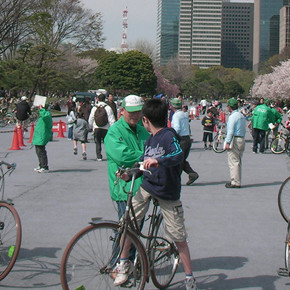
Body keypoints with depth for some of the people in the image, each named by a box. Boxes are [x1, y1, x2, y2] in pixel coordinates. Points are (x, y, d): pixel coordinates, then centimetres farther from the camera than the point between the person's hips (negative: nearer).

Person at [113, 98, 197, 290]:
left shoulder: (169, 135, -14)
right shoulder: (150, 140, 10)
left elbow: (179, 155, -33)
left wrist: (158, 160, -49)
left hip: (168, 193, -6)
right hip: (147, 187, 6)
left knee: (179, 238, 2)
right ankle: (124, 263, 12)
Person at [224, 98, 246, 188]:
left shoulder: (233, 116, -12)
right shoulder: (242, 116, 16)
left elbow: (230, 131, -18)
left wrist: (227, 142, -19)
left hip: (234, 139, -9)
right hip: (241, 139, 9)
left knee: (233, 162, -7)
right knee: (238, 162, 14)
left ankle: (235, 182, -8)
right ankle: (237, 180, 18)